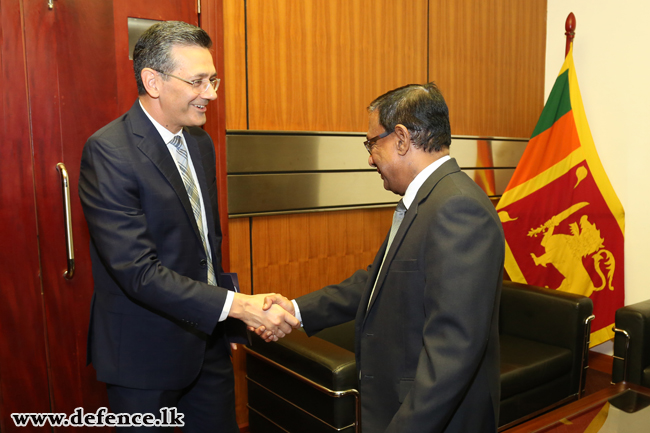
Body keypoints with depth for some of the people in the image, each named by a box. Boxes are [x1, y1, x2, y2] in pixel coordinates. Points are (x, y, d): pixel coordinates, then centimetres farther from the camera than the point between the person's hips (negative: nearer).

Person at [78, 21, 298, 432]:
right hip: (146, 352, -6)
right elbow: (138, 270, -25)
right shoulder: (108, 151, -20)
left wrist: (226, 320, 12)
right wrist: (235, 304, -27)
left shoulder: (201, 142, 5)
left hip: (209, 342, 7)